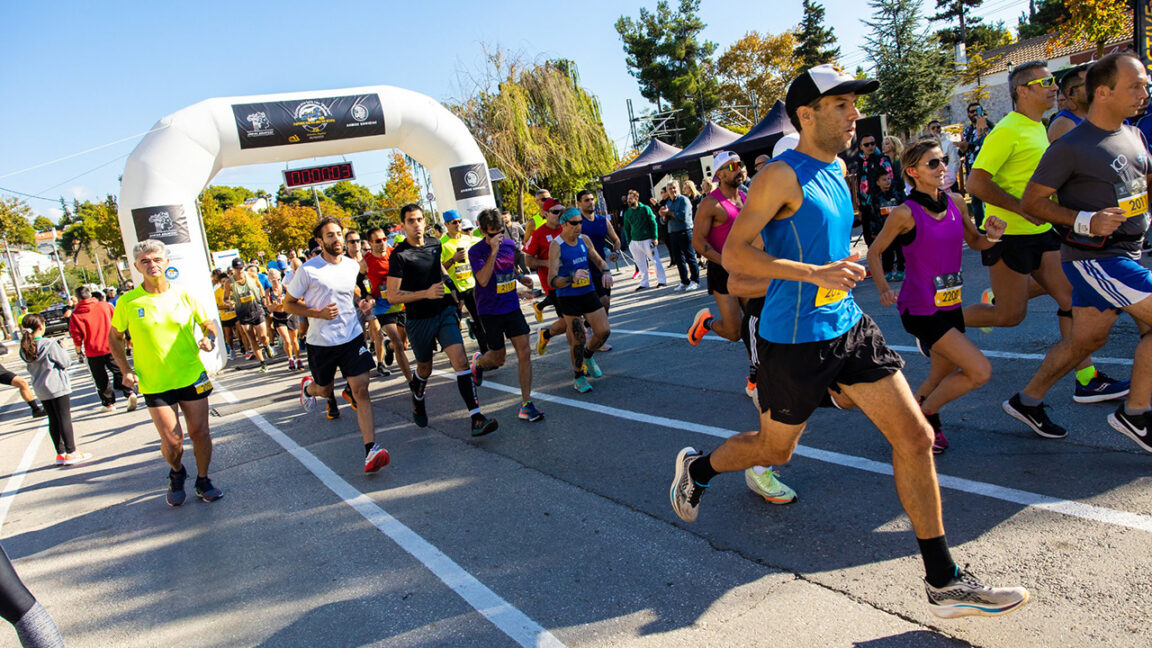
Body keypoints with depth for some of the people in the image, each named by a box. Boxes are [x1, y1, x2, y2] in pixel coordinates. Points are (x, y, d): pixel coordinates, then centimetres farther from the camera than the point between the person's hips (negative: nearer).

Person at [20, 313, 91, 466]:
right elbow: (66, 362, -11)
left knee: (53, 420, 12)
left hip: (40, 389, 6)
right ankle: (71, 452, 3)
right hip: (57, 386, -6)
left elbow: (30, 369, 11)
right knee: (65, 418, 0)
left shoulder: (25, 348, 2)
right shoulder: (50, 344, -17)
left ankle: (60, 453, 16)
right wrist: (62, 349, 3)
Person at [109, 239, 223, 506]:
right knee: (172, 440, -2)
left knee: (200, 432, 4)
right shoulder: (127, 302, -4)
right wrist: (126, 370, 0)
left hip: (192, 376, 1)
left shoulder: (184, 296, -1)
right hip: (154, 383, -1)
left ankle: (203, 481, 25)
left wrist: (209, 338, -11)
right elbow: (115, 337, 9)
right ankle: (176, 474, 31)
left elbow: (208, 324, 12)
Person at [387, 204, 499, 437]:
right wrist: (426, 293, -26)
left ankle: (476, 418, -17)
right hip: (419, 320, -3)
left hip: (444, 311, 3)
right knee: (424, 369, 16)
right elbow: (392, 296, -18)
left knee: (461, 361, -13)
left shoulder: (435, 244, 4)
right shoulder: (399, 255, -14)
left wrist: (450, 289, 26)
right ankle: (418, 399, 51)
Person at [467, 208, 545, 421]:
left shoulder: (510, 244, 3)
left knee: (524, 352, -6)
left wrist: (520, 277, 2)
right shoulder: (476, 251, -14)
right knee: (499, 358, 6)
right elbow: (483, 280, -27)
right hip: (490, 311, -4)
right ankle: (478, 361, 44)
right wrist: (493, 251, -32)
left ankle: (526, 405, 0)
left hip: (512, 306, 4)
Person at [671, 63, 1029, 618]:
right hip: (795, 340, -7)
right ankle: (695, 467, 41)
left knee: (915, 437, 1)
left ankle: (944, 583, 11)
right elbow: (734, 255, -20)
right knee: (774, 449, 10)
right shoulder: (781, 176, -15)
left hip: (848, 325, 8)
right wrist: (817, 273, -26)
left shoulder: (836, 169, 11)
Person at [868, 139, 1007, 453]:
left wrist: (991, 236, -6)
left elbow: (974, 241, 16)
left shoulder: (955, 202, 3)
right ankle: (925, 415, 10)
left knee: (941, 379, 16)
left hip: (950, 305, 7)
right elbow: (874, 253, -5)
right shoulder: (905, 213, -15)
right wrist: (883, 289, -16)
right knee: (980, 371, -10)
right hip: (920, 309, -7)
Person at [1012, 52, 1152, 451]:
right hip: (1092, 257, -8)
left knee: (1087, 339, 13)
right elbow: (1031, 201, -13)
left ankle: (1027, 400, 26)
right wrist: (1085, 220, -23)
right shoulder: (1071, 146, -15)